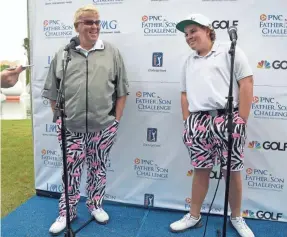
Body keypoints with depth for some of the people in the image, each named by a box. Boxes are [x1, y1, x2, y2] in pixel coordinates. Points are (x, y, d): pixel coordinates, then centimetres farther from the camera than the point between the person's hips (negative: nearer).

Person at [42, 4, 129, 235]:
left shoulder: (112, 53, 3)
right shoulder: (62, 54, 4)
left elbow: (121, 90, 4)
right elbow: (52, 91, 8)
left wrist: (116, 119, 1)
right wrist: (58, 118, 4)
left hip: (103, 126, 0)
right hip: (70, 127, 0)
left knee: (98, 168, 13)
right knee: (71, 171, 8)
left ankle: (96, 206, 34)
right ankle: (67, 212, 26)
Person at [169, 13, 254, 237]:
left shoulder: (229, 50, 3)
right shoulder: (189, 61, 19)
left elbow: (246, 84, -4)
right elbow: (185, 94, 19)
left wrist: (241, 121, -9)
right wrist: (187, 123, 9)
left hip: (227, 119, -4)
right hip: (199, 122, 4)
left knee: (233, 171, 4)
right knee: (201, 170, 9)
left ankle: (236, 218, 24)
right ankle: (194, 216, 24)